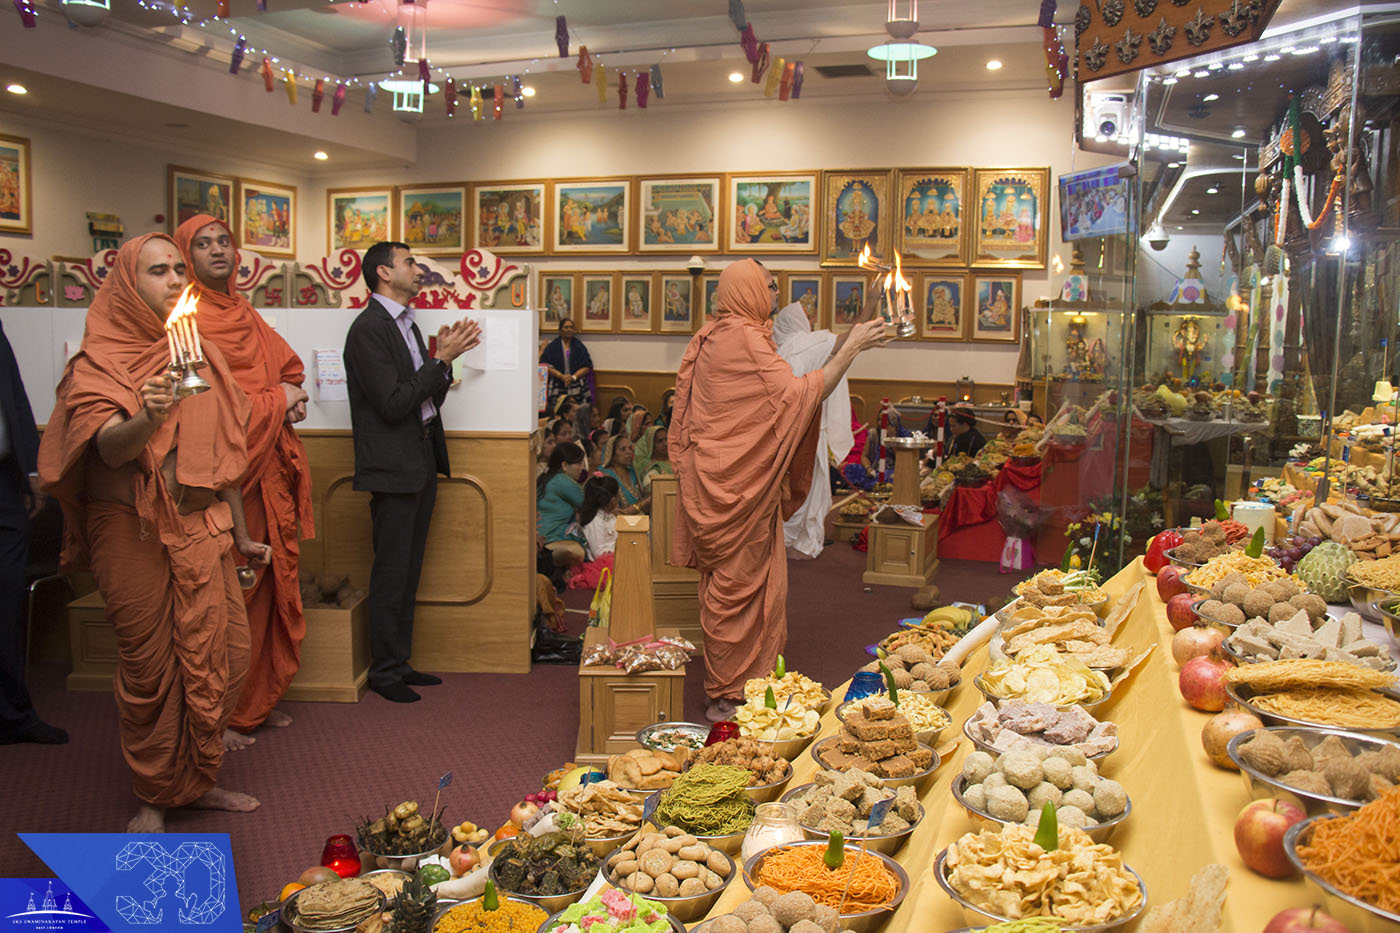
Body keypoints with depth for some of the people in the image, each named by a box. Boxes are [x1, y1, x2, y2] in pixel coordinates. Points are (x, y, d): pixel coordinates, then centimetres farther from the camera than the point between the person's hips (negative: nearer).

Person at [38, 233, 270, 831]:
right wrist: (148, 416, -39)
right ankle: (153, 799, 17)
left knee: (224, 654, 2)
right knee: (150, 667, 0)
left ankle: (197, 782, 21)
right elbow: (108, 448, -18)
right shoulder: (100, 362, -2)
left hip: (202, 530, 5)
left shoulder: (201, 356, 12)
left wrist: (241, 535, 17)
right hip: (134, 534, -5)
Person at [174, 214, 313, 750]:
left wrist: (293, 400, 1)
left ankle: (259, 699, 23)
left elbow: (290, 367, 24)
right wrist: (275, 400, -7)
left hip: (267, 469, 8)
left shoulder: (245, 316, 17)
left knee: (270, 585, 11)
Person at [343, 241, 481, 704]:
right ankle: (384, 670, 11)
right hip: (393, 469, -9)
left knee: (409, 571, 15)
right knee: (391, 574, -1)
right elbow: (393, 404, -20)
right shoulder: (368, 329, -13)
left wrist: (446, 357, -1)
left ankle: (400, 662, 25)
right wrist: (441, 360, -17)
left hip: (422, 465, 9)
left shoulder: (407, 325, 16)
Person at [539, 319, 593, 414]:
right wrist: (561, 376, -12)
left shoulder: (579, 346, 11)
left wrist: (573, 377, -10)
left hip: (577, 388, 1)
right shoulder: (552, 346, 9)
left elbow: (587, 366, 5)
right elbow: (546, 366, 1)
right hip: (557, 387, -1)